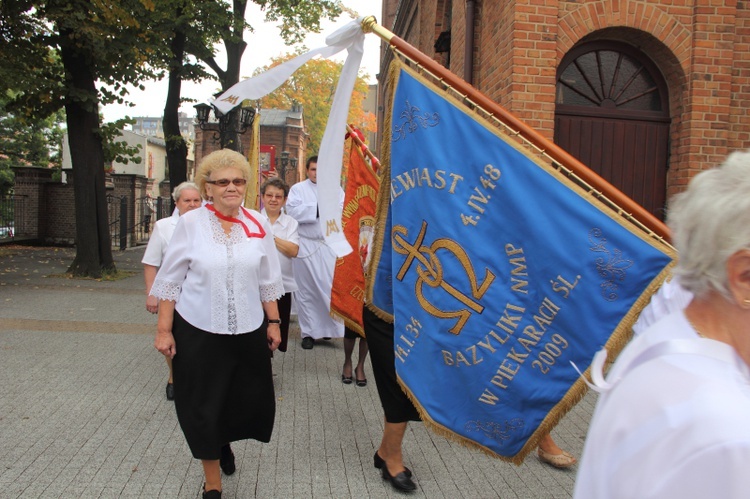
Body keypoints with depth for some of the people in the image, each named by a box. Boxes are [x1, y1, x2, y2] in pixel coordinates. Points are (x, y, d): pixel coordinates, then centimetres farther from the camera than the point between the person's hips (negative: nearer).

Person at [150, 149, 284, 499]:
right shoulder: (190, 223, -6)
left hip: (248, 332, 3)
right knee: (203, 407, 7)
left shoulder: (258, 225, 1)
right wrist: (164, 329, -4)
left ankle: (224, 443, 46)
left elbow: (268, 280, 7)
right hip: (198, 332, -2)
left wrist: (273, 322, 6)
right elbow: (171, 280, -2)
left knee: (250, 401, 12)